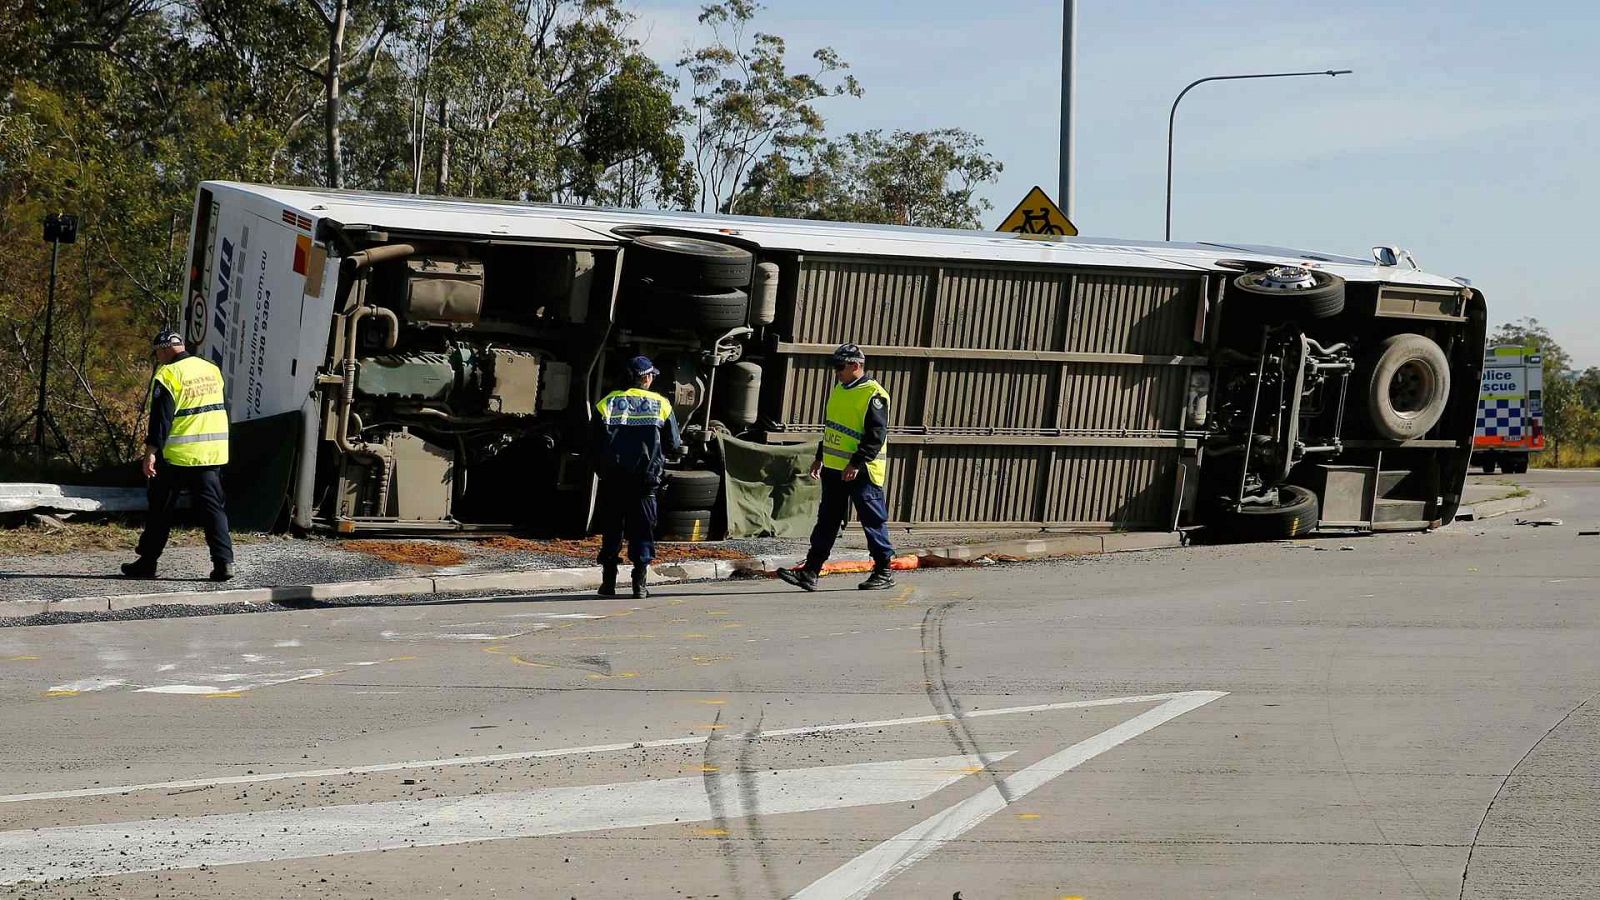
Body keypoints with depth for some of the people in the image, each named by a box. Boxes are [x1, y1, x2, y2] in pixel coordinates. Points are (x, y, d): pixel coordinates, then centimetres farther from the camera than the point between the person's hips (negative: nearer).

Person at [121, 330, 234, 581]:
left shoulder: (168, 375, -11)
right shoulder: (212, 370, 10)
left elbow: (161, 417, -17)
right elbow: (223, 408, 18)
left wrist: (151, 452, -18)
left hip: (177, 456, -5)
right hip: (212, 454, 5)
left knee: (161, 508, 7)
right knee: (213, 507, 5)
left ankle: (147, 562, 13)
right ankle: (223, 561, -6)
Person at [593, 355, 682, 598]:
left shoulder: (608, 403, 1)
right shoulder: (661, 405, 1)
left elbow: (595, 442, 0)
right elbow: (673, 445, 5)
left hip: (612, 478, 1)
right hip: (645, 478, -1)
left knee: (611, 528, 10)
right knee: (642, 530, 6)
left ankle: (608, 582, 8)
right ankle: (639, 582, -1)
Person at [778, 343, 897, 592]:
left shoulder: (873, 395, -15)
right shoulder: (839, 390, 14)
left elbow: (876, 434, -20)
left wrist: (857, 463, -24)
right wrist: (820, 457, 23)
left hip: (862, 472, -9)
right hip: (834, 469, 9)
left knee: (873, 522, 0)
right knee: (827, 521, 9)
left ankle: (884, 572, 10)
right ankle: (810, 572, 10)